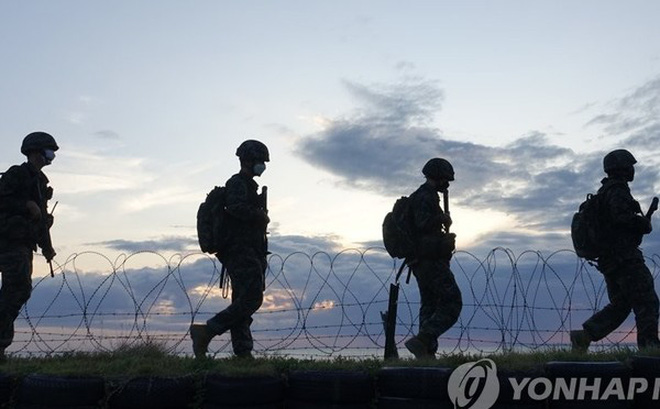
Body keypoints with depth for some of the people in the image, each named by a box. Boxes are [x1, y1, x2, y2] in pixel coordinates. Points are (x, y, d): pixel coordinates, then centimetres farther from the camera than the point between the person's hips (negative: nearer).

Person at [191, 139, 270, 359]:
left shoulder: (249, 185, 25)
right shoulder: (237, 183, -7)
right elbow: (236, 208, -26)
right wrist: (260, 215, -15)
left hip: (250, 254, 10)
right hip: (241, 252, -10)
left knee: (243, 301, 6)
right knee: (252, 298, -16)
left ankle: (242, 353, 6)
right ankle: (206, 331, -12)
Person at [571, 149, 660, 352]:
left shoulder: (604, 191, 20)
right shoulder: (618, 190, -11)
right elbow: (622, 216, -26)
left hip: (609, 259, 10)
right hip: (625, 258, -10)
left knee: (619, 305, 11)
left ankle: (583, 335, 4)